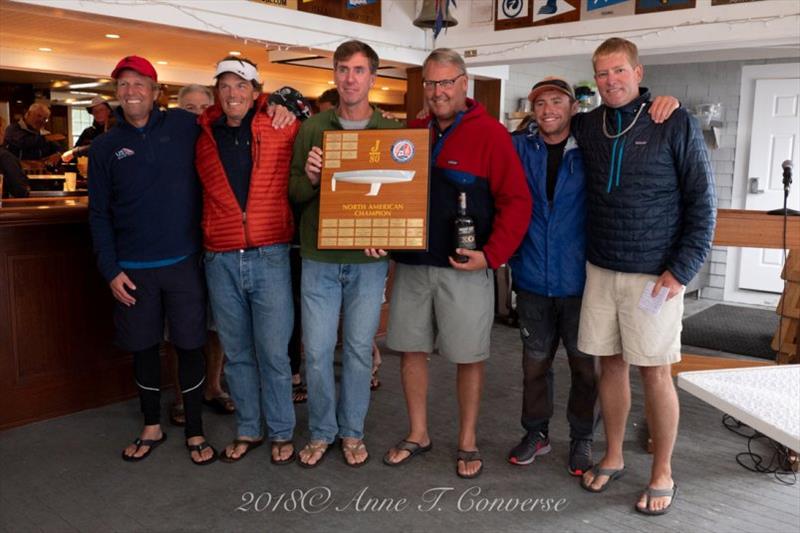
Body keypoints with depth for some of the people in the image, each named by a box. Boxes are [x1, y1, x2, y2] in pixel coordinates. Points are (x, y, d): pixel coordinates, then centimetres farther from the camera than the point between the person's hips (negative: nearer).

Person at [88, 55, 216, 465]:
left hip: (183, 263, -1)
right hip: (133, 270, 1)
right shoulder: (104, 147, 4)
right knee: (143, 347, 11)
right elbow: (99, 214, 5)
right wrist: (110, 270, -2)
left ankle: (195, 433, 20)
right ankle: (152, 427, 30)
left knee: (189, 347, 5)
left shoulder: (184, 126, 1)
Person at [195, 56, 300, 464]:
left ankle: (281, 433, 20)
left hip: (269, 258, -3)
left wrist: (290, 103, -1)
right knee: (236, 354, 12)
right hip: (221, 262, 3)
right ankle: (248, 430, 28)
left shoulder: (278, 127, 0)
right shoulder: (205, 137, 9)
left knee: (273, 352, 3)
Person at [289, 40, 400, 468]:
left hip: (368, 260, 0)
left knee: (359, 349, 10)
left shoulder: (392, 132, 2)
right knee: (316, 350, 5)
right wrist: (310, 178, -18)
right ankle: (321, 431, 27)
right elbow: (294, 192, 4)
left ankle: (352, 431, 29)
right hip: (319, 259, 0)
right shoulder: (312, 129, 3)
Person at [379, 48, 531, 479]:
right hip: (411, 264, 5)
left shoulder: (490, 133, -6)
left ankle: (468, 442, 24)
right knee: (411, 349, 12)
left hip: (464, 268, -5)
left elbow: (517, 202, -9)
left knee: (469, 356, 6)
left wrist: (491, 255, -17)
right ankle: (418, 434, 29)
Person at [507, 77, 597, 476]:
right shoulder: (519, 148, 4)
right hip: (532, 279, 2)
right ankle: (536, 432, 30)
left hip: (580, 281, -1)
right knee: (535, 361, 13)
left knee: (584, 364, 9)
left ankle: (582, 439, 26)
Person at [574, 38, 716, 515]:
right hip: (601, 269, 4)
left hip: (654, 274, -4)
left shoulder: (676, 123, -6)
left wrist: (683, 270, -11)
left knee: (655, 371, 2)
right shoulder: (588, 126, 5)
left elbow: (703, 202, -6)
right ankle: (613, 458, 27)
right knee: (611, 363, 11)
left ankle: (663, 475, 18)